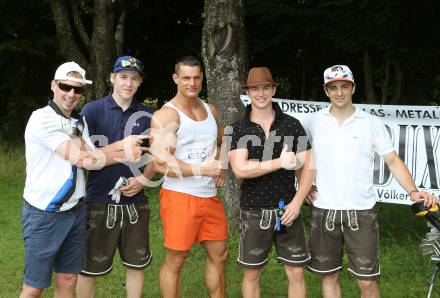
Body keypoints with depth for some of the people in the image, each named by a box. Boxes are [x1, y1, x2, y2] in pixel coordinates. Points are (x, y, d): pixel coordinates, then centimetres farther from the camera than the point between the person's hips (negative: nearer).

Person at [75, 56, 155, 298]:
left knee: (137, 264, 14)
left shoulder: (146, 115, 6)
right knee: (89, 268, 7)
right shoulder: (92, 110, -5)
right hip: (99, 202, -3)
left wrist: (143, 179, -5)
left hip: (135, 203, 4)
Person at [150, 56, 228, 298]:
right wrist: (205, 170, -19)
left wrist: (221, 169, 8)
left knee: (219, 255, 15)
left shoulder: (211, 110, 10)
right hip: (180, 196, -7)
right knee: (175, 260, 3)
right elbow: (161, 164, -20)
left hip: (210, 196, 7)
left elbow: (221, 142, 28)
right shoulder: (165, 115, -11)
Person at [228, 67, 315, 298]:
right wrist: (279, 162, -21)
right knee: (251, 273, 10)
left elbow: (308, 166, 1)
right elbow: (240, 169, -14)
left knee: (296, 273, 6)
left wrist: (297, 202, -10)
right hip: (253, 212, -1)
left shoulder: (292, 124, 2)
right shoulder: (238, 129, -1)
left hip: (287, 209, 1)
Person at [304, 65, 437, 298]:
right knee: (329, 276, 11)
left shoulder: (371, 123, 0)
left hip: (361, 211, -1)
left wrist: (412, 191, -14)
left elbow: (393, 161, 0)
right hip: (323, 211, 2)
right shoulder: (314, 121, 4)